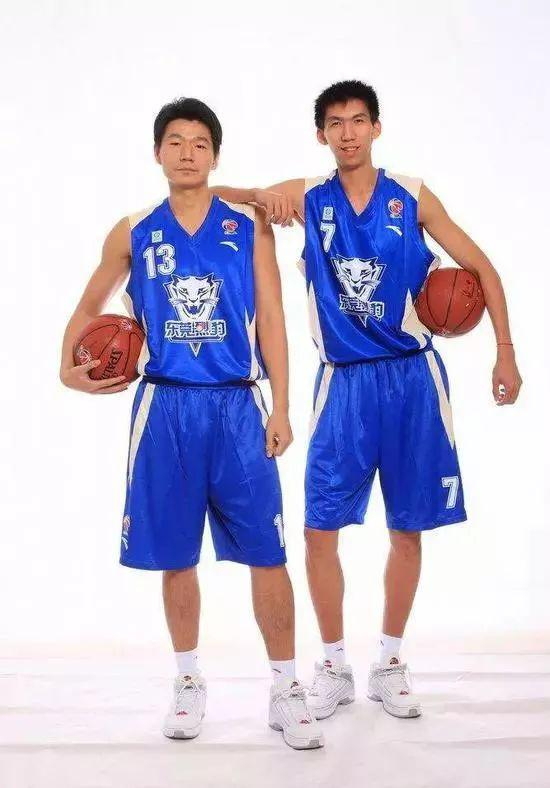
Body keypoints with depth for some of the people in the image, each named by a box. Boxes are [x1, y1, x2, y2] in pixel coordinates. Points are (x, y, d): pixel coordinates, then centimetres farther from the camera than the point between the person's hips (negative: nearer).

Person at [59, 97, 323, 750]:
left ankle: (286, 689, 13)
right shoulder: (133, 234, 7)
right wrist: (68, 369, 4)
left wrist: (281, 408, -4)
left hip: (238, 406, -1)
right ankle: (189, 682, 28)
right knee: (175, 556, 9)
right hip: (165, 407, 1)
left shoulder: (250, 227, 4)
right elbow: (88, 309, 19)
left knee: (266, 552, -1)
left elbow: (271, 320, 2)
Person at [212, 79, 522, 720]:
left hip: (411, 377, 0)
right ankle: (334, 667, 17)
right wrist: (264, 196, -18)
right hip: (343, 381, 0)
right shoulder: (307, 197, 3)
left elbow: (481, 268, 5)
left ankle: (390, 664, 24)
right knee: (319, 528, -2)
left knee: (407, 528, 6)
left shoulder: (412, 197, 2)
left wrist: (504, 351, -2)